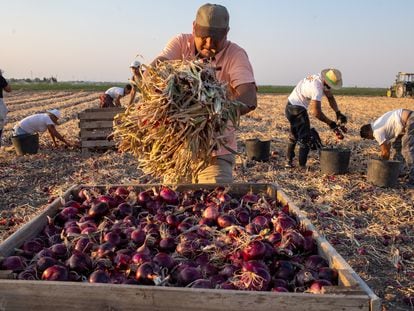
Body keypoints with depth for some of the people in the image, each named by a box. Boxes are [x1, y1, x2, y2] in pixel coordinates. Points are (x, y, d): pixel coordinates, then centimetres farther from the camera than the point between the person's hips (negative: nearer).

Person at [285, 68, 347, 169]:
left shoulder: (320, 78, 0)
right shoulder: (317, 87, -29)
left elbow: (330, 97, 7)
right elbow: (316, 112, -30)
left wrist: (338, 113, -3)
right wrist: (330, 123, -20)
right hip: (297, 109, -10)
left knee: (294, 135, 21)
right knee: (305, 138, -5)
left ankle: (289, 161, 29)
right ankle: (302, 166, 0)